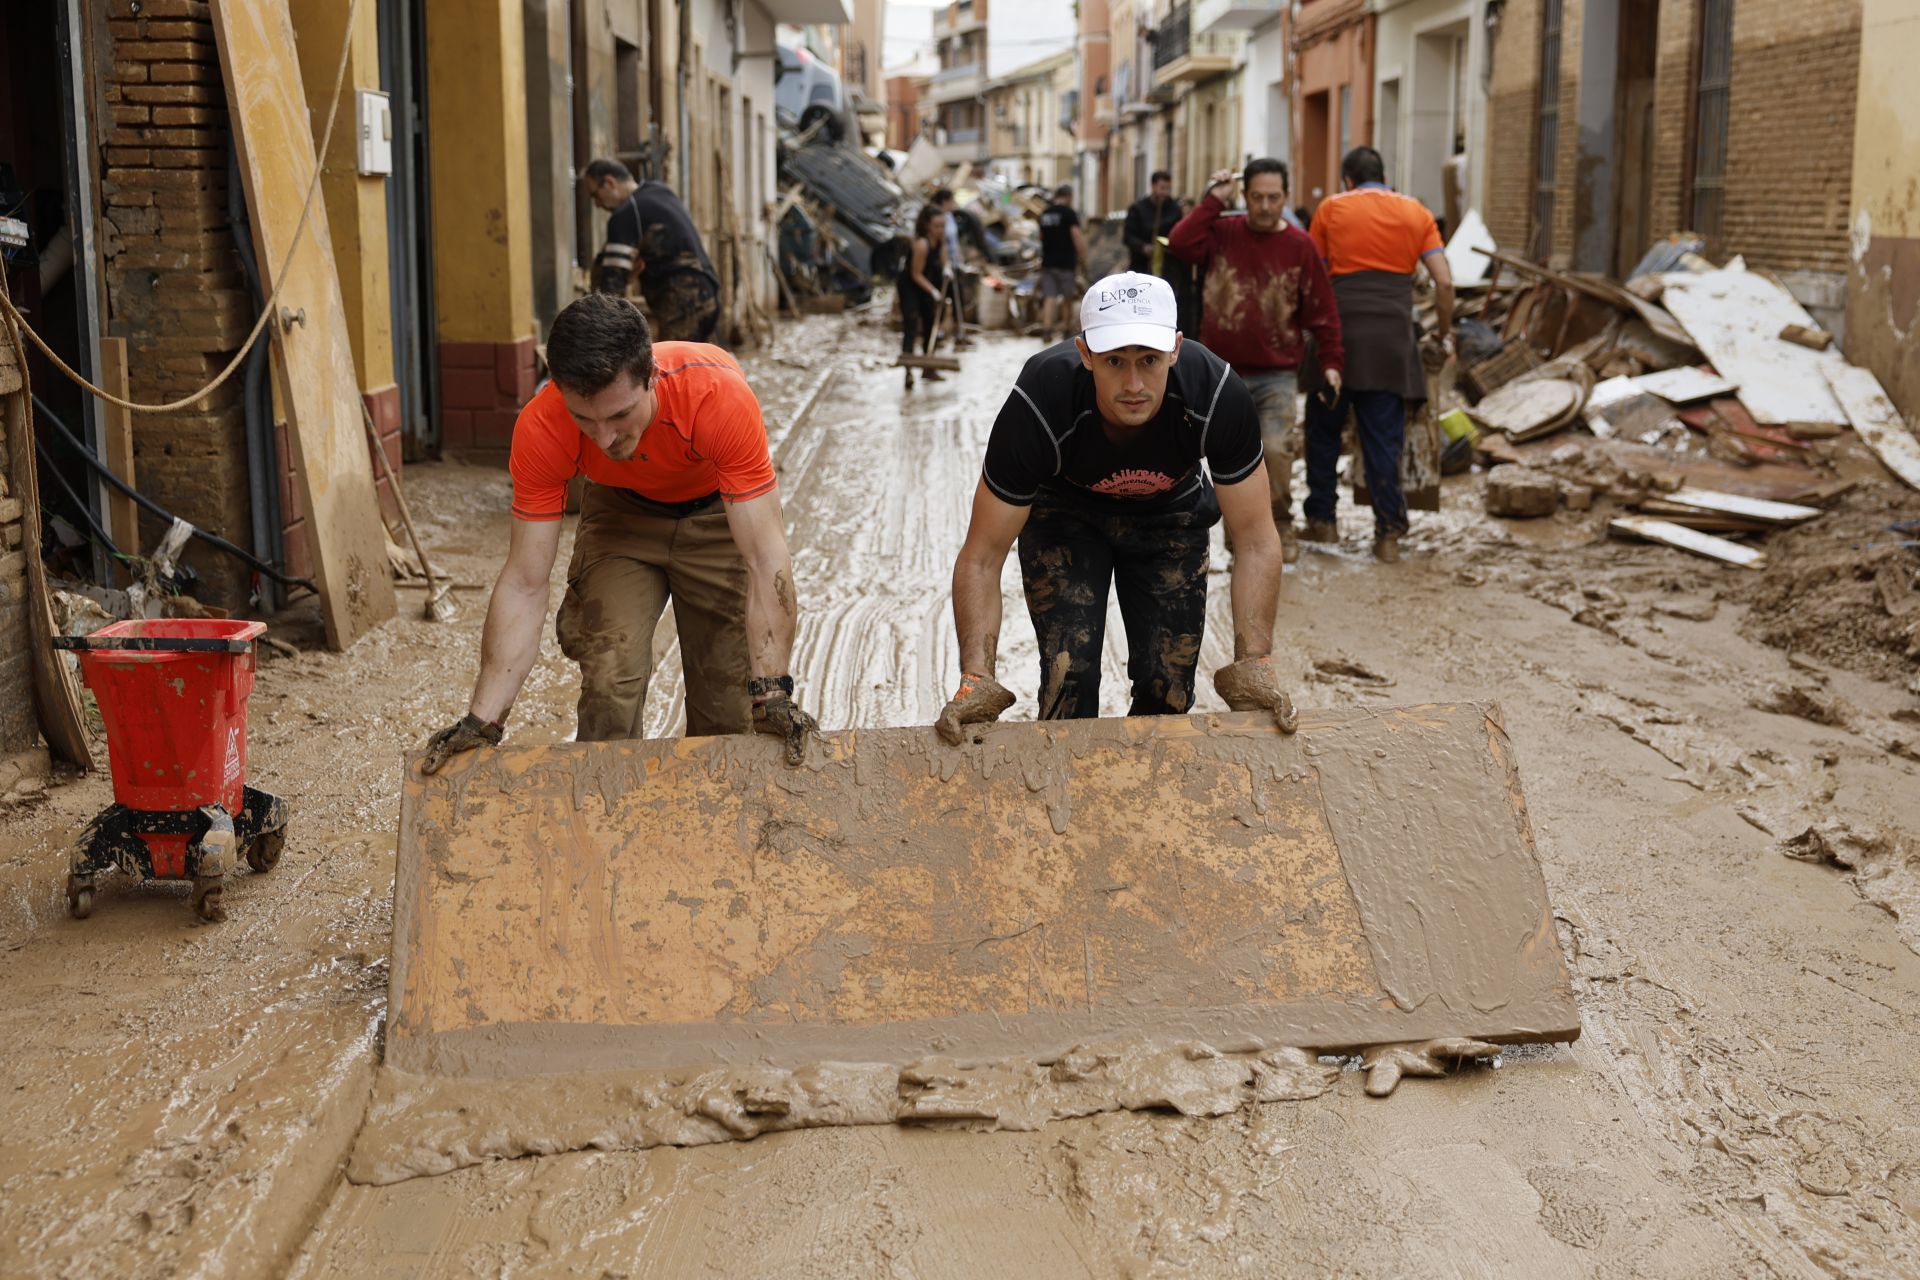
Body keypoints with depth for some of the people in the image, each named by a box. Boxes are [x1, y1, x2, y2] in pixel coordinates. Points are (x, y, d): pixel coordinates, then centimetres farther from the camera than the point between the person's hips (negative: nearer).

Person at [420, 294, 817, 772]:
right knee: (608, 680, -14)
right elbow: (525, 584, -28)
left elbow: (765, 561, -38)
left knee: (728, 701, -1)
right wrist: (482, 719, -34)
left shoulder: (719, 396, -41)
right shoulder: (541, 428, -33)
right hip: (622, 512, 1)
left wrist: (771, 692, -45)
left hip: (716, 513, -1)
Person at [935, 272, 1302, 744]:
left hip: (1170, 513, 2)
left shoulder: (1219, 398, -34)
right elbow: (983, 556, -30)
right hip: (1064, 512, -1)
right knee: (1069, 675, -16)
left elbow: (1256, 539, -23)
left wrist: (1253, 664, -32)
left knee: (1168, 688, -4)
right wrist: (975, 679, -40)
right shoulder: (1037, 408, -38)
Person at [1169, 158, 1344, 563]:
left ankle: (1281, 526, 2)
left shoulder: (1299, 246, -1)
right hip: (1223, 374, 2)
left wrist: (1331, 361, -4)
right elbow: (1180, 242, -15)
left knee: (1276, 450, -17)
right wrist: (1213, 201, -11)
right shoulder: (1222, 233, 3)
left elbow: (1322, 310, 1)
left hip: (1277, 375, -2)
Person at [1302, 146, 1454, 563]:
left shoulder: (1331, 208, 7)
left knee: (1324, 431, 14)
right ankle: (1388, 533, 2)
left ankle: (1321, 520, 19)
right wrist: (1445, 334, 16)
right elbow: (1444, 283, 4)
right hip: (1393, 340, 1)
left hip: (1339, 334, -1)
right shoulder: (1416, 213, 10)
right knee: (1383, 438, 4)